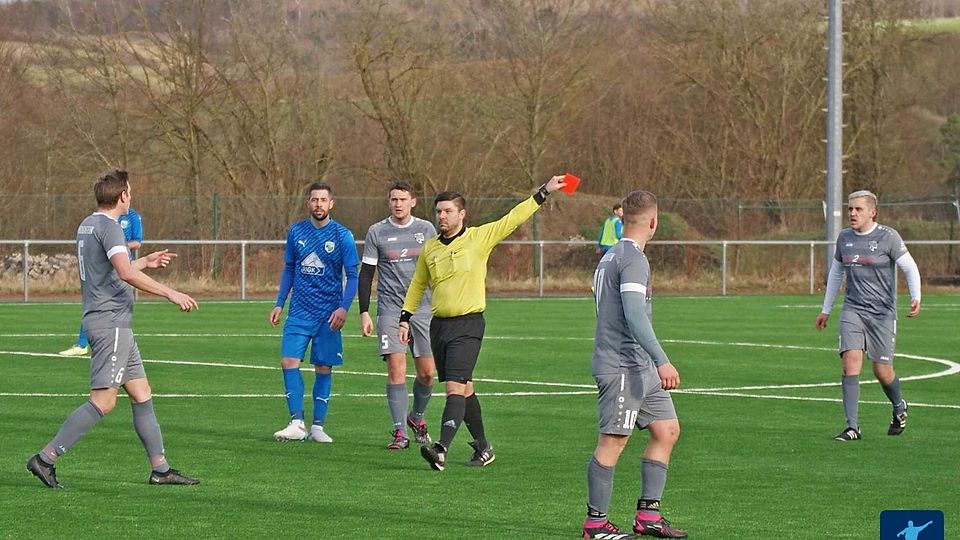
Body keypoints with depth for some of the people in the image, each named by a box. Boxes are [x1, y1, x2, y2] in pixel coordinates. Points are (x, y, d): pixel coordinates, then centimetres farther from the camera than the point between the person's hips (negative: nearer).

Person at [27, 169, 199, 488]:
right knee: (103, 401, -11)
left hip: (114, 323, 10)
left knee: (142, 394, 10)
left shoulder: (87, 225, 17)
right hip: (110, 321, -10)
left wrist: (146, 262, 38)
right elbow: (126, 273, -26)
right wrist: (171, 294, -24)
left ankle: (160, 468, 11)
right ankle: (46, 458, -12)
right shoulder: (109, 227, -13)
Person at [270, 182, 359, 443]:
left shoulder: (342, 235, -4)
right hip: (299, 312, 2)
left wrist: (343, 307, -16)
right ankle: (296, 423, -8)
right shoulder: (296, 232, 7)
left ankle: (318, 426, 10)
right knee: (289, 361, -11)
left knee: (324, 368, 2)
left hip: (328, 314, -2)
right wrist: (279, 304, 12)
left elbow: (352, 275, -3)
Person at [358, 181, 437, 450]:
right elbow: (366, 274, 5)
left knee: (427, 373, 1)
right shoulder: (377, 232, 2)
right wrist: (364, 313, -2)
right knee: (396, 369, -13)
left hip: (423, 309, 2)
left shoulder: (426, 229, 6)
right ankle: (400, 433, -10)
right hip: (390, 309, -2)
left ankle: (417, 417, 28)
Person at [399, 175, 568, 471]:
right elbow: (417, 284, 23)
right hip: (439, 324, 5)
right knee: (464, 389, 11)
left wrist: (544, 192, -4)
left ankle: (441, 450, -26)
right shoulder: (429, 248, 10)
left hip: (468, 325, -5)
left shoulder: (480, 238, -2)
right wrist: (405, 317, 18)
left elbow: (513, 219, -1)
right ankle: (483, 447, 23)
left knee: (456, 388, -16)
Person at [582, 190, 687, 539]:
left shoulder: (611, 257, 18)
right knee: (612, 442, -6)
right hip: (622, 367, -10)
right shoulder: (633, 259, -13)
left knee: (667, 430, 9)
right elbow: (634, 316, -23)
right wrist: (662, 361, -27)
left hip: (640, 368, 10)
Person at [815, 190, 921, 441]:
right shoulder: (844, 238, 8)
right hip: (853, 310, 3)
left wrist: (915, 298, -22)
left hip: (882, 313, -3)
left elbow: (910, 267, -6)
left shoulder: (888, 237, -6)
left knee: (882, 372, -1)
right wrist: (825, 310, 22)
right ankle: (852, 427, -15)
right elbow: (836, 273, 21)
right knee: (851, 361, -16)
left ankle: (899, 409, 32)